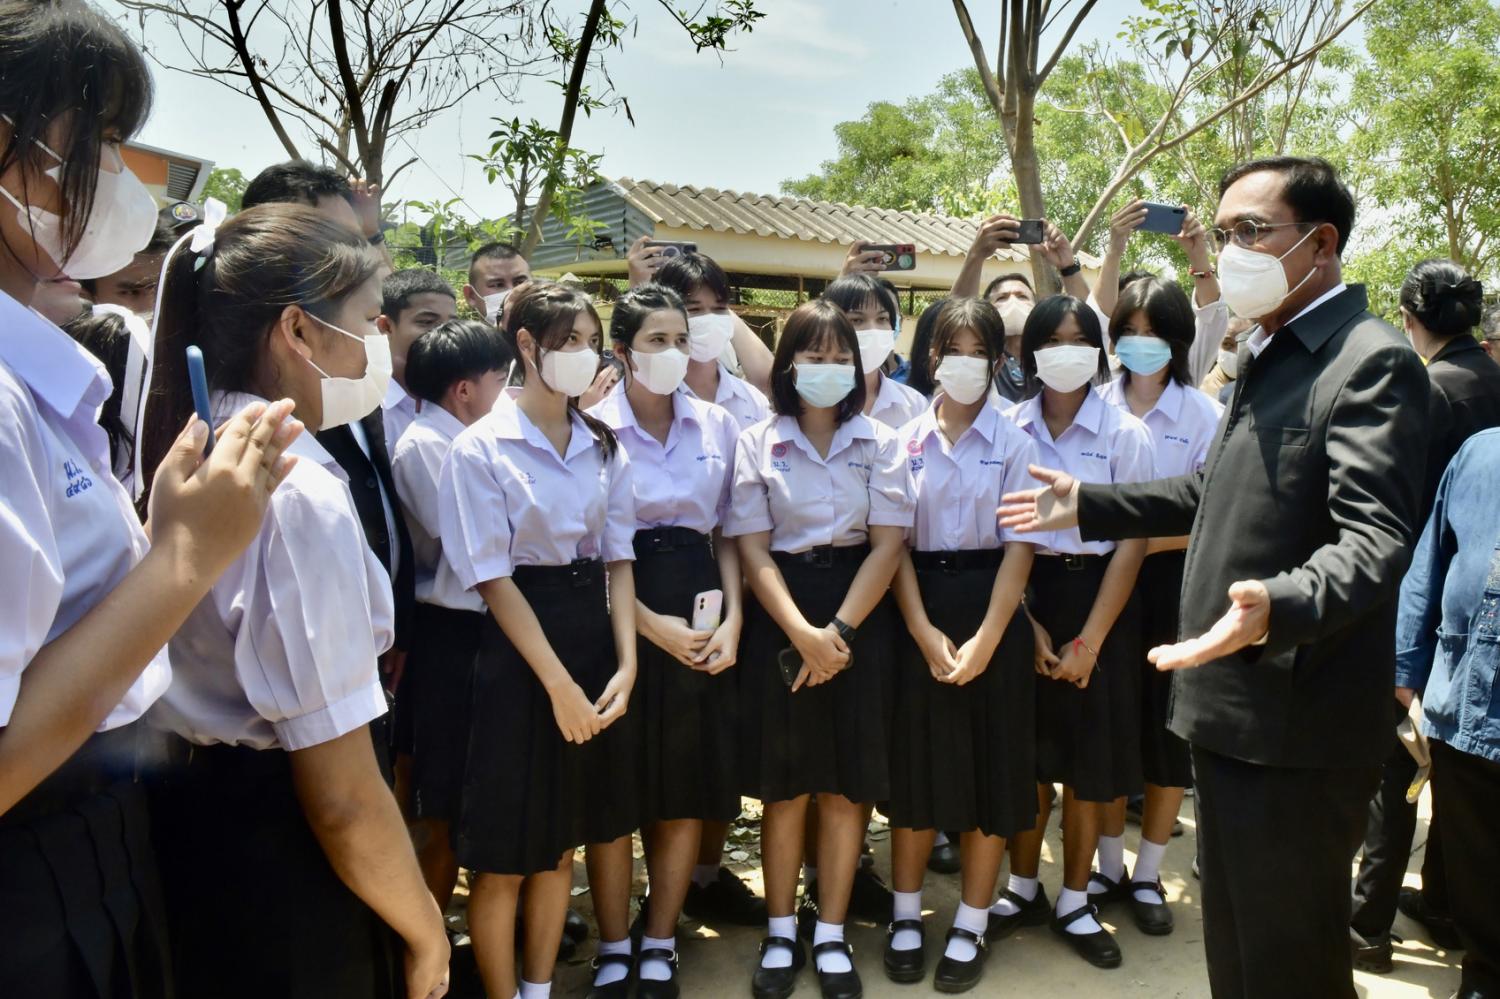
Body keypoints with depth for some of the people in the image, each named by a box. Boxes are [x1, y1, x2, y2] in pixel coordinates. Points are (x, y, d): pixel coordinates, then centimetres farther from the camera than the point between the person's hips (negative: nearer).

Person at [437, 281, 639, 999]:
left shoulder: (603, 444, 7)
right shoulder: (480, 449, -10)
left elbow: (617, 559, 6)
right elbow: (493, 580, -13)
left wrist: (625, 664, -6)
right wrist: (559, 684, -15)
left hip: (595, 633, 6)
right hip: (519, 648, -5)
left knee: (562, 841, 16)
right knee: (505, 853, 5)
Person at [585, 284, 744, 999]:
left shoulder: (717, 425, 6)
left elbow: (728, 532, 9)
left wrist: (732, 619, -4)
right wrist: (653, 625, -15)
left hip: (700, 605, 4)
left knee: (689, 790, 9)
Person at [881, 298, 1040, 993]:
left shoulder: (1015, 444, 0)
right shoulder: (906, 441, 3)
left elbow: (1018, 547, -6)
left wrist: (985, 641, -14)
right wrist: (925, 632, -11)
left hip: (991, 609, -1)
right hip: (920, 612, 1)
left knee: (989, 767, 5)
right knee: (916, 761, 7)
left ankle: (970, 928, 21)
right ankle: (906, 918, 24)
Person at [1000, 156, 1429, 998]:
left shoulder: (1372, 363, -16)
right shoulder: (1269, 353, 16)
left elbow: (1375, 539, -27)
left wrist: (1276, 606, -46)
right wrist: (1088, 506, 22)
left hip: (1296, 720, -10)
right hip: (1234, 706, 10)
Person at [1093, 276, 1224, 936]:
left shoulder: (1204, 415, -4)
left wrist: (1148, 541, -18)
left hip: (1172, 583, -1)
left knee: (1167, 725, 6)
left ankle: (1147, 876, 23)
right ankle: (1108, 867, 25)